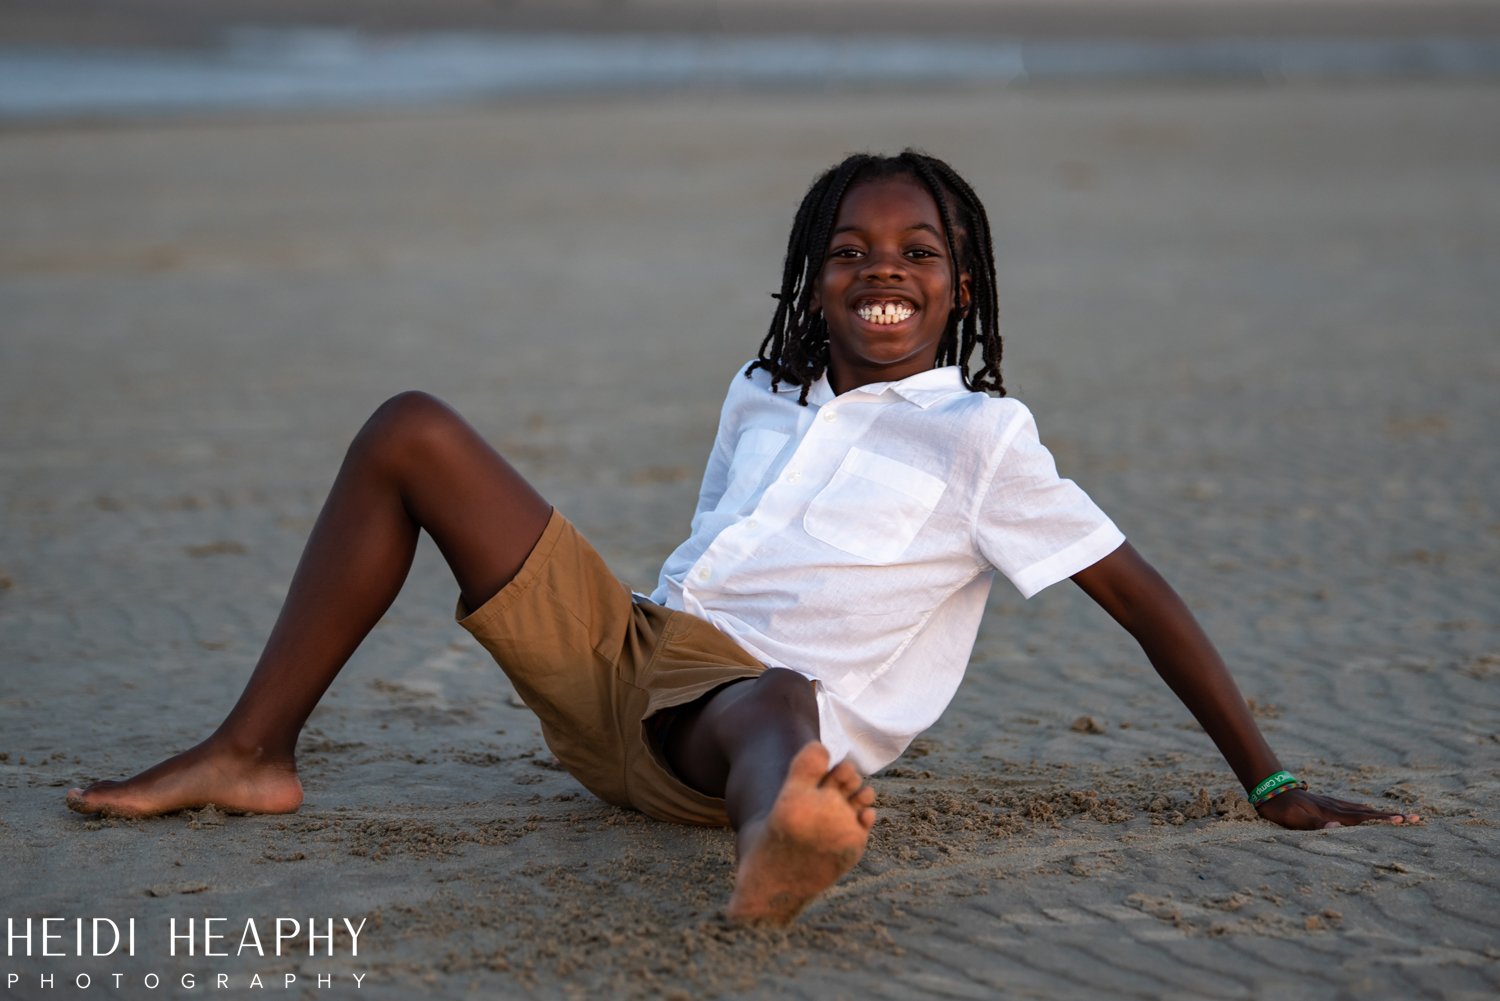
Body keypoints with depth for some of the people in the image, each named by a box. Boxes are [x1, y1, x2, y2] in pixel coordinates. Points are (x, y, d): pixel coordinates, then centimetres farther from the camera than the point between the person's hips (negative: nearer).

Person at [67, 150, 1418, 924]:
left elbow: (1138, 593, 0)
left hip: (755, 697, -6)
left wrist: (1270, 783, -4)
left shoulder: (980, 440, 2)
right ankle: (252, 758, -5)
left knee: (777, 706, -46)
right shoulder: (762, 394, 20)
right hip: (619, 653, 7)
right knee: (411, 432, 1)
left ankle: (780, 839, -86)